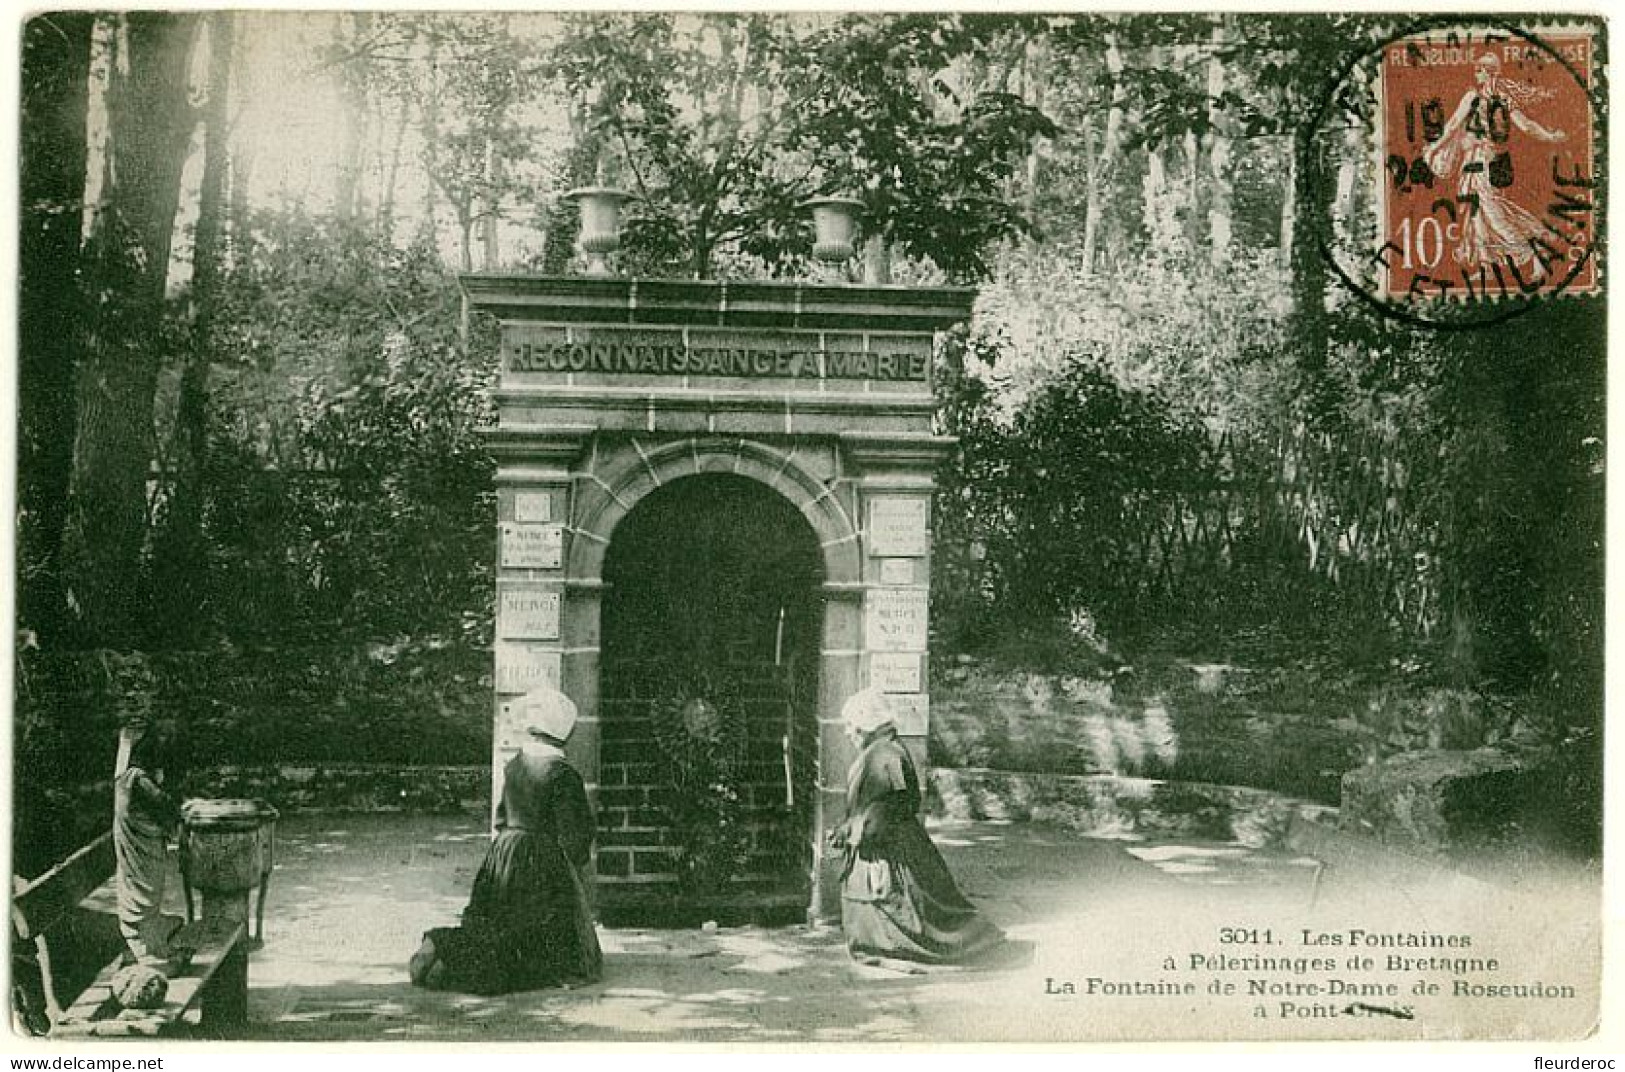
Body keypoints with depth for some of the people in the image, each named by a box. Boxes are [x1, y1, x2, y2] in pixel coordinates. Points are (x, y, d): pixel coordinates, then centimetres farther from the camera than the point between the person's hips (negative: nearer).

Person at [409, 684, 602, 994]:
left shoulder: (513, 766, 5)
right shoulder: (562, 773, -16)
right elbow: (573, 833, -14)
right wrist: (579, 870, 4)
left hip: (502, 857, 7)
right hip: (543, 869, -7)